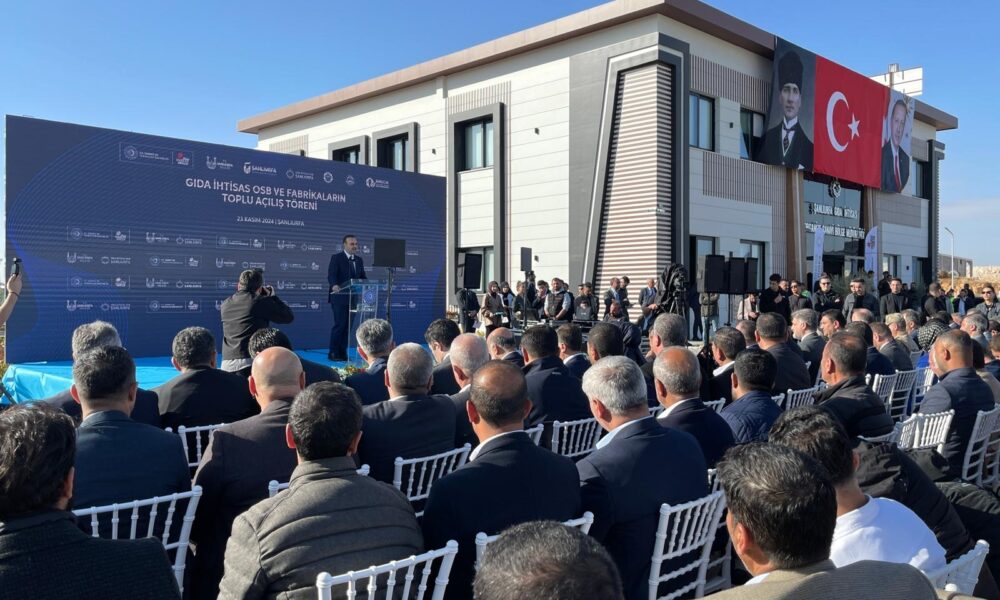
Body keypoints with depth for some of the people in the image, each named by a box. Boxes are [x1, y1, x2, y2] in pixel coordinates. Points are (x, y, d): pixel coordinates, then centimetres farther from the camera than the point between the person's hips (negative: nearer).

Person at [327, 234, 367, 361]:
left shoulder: (359, 260, 15)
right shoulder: (336, 258, -4)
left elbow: (363, 277, 13)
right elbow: (331, 275, -16)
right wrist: (334, 286, -36)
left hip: (352, 297, 6)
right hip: (339, 297, -6)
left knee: (348, 326, 7)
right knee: (339, 324, -8)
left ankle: (343, 352, 14)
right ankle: (333, 353, 1)